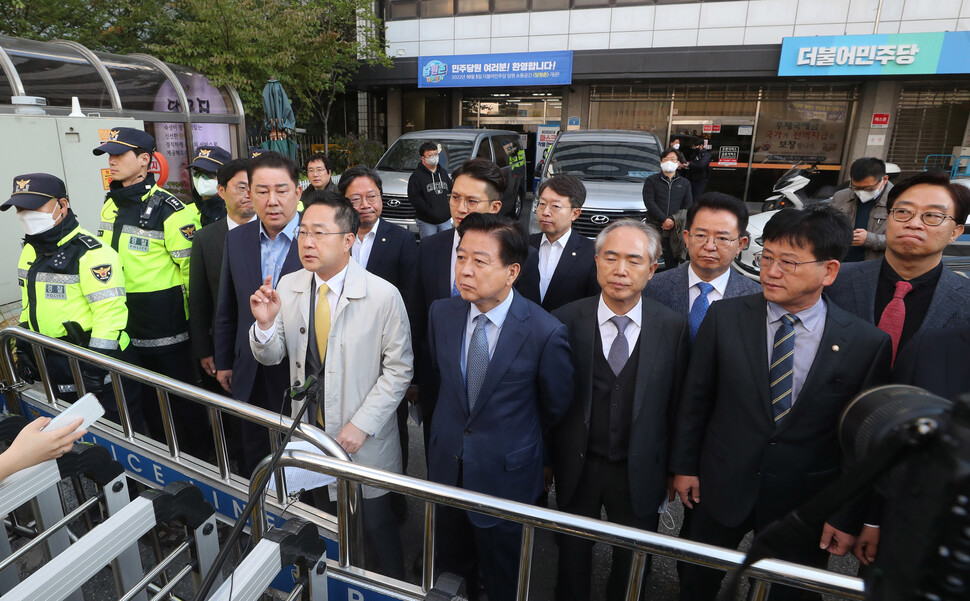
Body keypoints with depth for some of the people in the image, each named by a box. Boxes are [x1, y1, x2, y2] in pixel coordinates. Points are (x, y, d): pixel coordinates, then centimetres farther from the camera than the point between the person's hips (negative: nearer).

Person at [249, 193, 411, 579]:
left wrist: (362, 424, -17)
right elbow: (270, 357, 2)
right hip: (309, 431, 4)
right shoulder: (288, 286, -4)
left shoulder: (383, 296, -18)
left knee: (374, 526, 13)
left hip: (364, 439, -4)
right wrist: (265, 324, -19)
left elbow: (398, 369, -13)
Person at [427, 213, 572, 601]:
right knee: (452, 568, 27)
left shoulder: (545, 332, -24)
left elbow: (555, 405, -6)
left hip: (506, 474, -4)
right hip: (446, 465, 4)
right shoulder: (442, 313, -10)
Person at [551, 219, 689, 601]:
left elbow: (677, 403, -3)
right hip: (576, 466, 0)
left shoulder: (673, 327, -10)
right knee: (573, 556, 22)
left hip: (639, 472, 1)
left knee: (633, 565, 21)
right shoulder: (565, 321, -13)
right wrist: (546, 458, 0)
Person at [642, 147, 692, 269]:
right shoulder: (651, 181, 8)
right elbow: (649, 202, -4)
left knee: (672, 262, 2)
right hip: (654, 226, -2)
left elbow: (687, 205, 11)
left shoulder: (685, 183, 17)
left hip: (675, 228, 2)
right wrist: (664, 219, -13)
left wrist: (674, 221, -6)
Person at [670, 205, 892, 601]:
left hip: (804, 505, 0)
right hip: (721, 488, 1)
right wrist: (684, 464, 2)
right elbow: (695, 396, -3)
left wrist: (848, 516, -1)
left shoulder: (867, 343, -12)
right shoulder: (724, 317, -11)